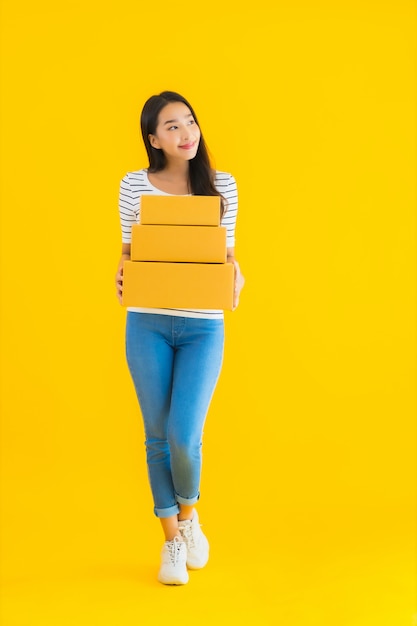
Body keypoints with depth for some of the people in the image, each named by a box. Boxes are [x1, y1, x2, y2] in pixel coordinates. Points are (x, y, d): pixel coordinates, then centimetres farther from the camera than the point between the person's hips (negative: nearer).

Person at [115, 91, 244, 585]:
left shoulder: (222, 185, 3)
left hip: (203, 327, 0)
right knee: (157, 436, 7)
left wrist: (236, 276, -13)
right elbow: (127, 251, 9)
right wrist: (121, 275, -12)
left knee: (185, 436, -10)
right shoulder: (134, 185, 1)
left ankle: (189, 512, 24)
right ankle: (172, 540, 25)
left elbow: (228, 253, 8)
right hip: (147, 325, 1)